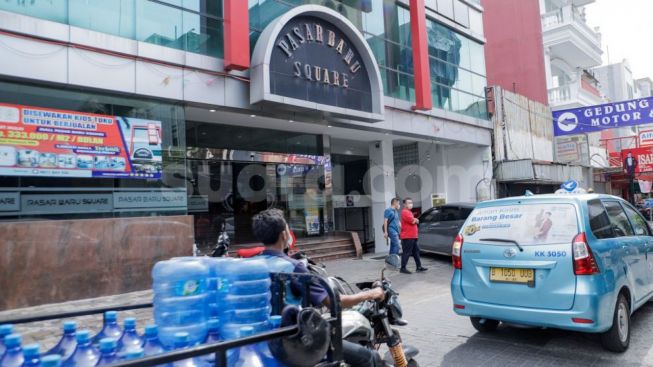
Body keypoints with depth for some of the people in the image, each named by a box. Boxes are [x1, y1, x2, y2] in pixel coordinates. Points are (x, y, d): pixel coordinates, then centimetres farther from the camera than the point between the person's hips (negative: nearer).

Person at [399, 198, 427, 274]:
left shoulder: (409, 212, 22)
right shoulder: (405, 212, -12)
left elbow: (416, 221, 22)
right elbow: (413, 221, -19)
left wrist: (414, 220, 1)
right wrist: (416, 220, 2)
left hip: (412, 236, 10)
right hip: (407, 237, -10)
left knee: (416, 252, 11)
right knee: (406, 253, -8)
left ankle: (419, 267, 16)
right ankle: (403, 268, -4)